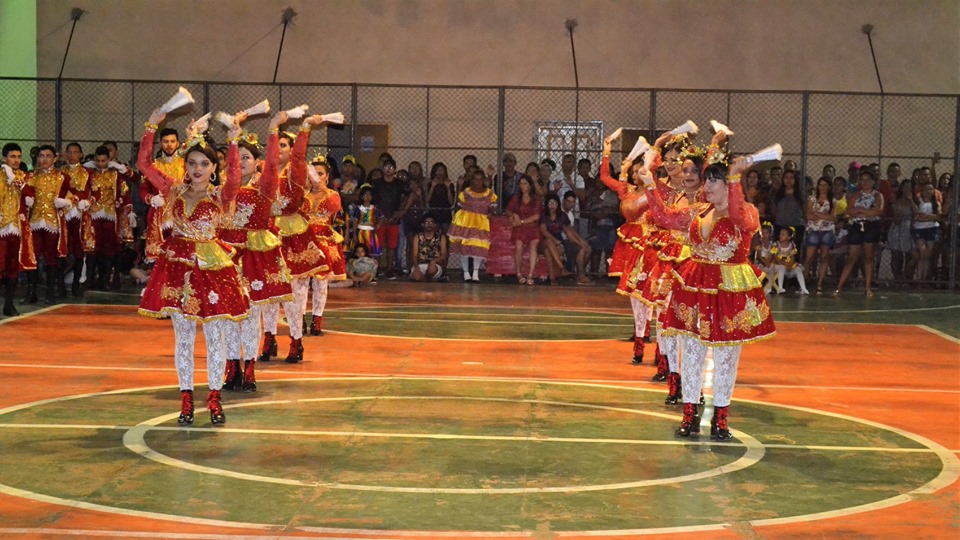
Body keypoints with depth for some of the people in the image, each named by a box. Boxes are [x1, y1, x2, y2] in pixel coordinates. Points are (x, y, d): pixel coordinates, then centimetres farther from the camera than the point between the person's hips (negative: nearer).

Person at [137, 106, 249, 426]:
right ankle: (186, 399, 14)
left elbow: (234, 179, -25)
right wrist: (151, 127, -4)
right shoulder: (174, 192, 6)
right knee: (183, 337, 7)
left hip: (211, 267, -2)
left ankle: (214, 399, 13)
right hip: (177, 266, 2)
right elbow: (144, 164, 2)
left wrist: (233, 142, -30)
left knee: (215, 336, 3)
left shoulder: (220, 196, -3)